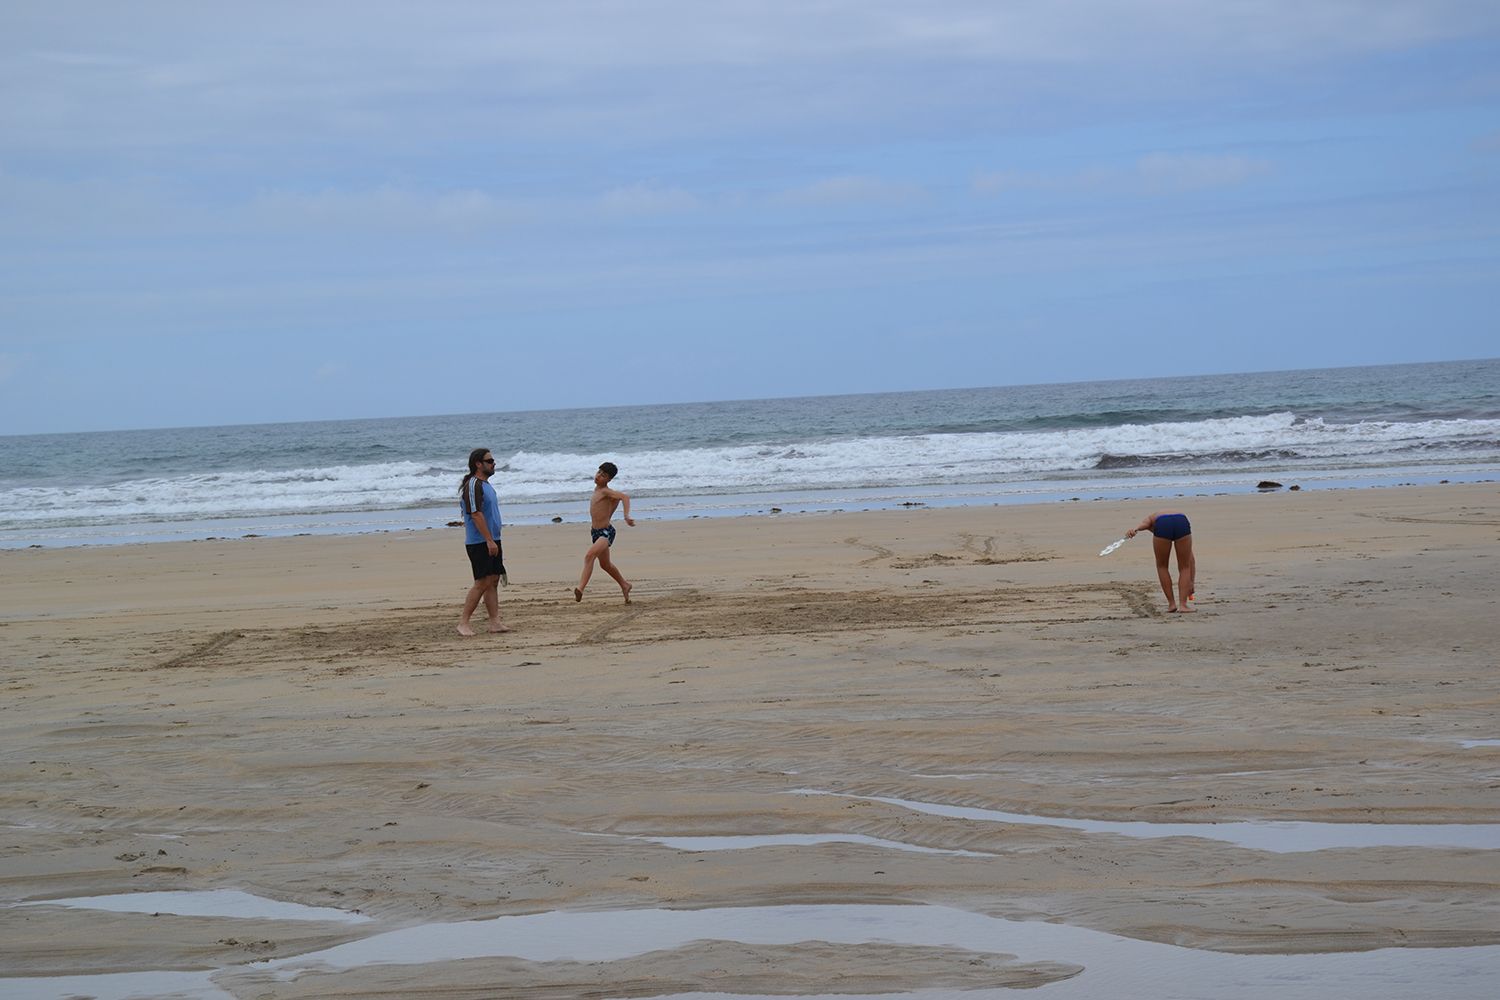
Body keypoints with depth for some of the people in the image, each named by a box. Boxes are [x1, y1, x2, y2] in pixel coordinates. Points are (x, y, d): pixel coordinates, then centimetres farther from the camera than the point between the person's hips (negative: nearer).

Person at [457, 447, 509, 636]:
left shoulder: (486, 485, 17)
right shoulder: (473, 486, -14)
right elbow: (476, 514, -21)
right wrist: (489, 540, -24)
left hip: (491, 541, 9)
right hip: (479, 543, -9)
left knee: (493, 581, 6)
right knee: (482, 583, -9)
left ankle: (495, 622, 6)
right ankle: (463, 622, -5)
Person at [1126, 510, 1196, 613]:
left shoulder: (1151, 518, 40)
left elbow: (1144, 523, 9)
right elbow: (1191, 559, 41)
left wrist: (1134, 529, -11)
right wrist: (1191, 582, 45)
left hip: (1162, 525, -1)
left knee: (1162, 566, 23)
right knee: (1184, 568, 22)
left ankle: (1172, 604, 24)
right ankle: (1183, 604, 14)